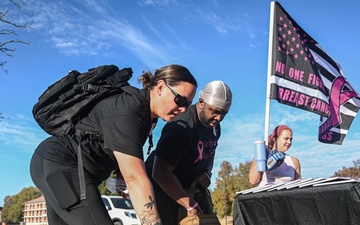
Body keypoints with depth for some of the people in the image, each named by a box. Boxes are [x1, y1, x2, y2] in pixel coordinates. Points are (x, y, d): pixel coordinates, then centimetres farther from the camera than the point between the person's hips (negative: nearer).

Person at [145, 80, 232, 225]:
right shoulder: (182, 127, -28)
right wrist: (191, 206, -28)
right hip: (160, 185, -8)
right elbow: (160, 172, -32)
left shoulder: (214, 126, 1)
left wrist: (207, 172, -5)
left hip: (187, 187, 8)